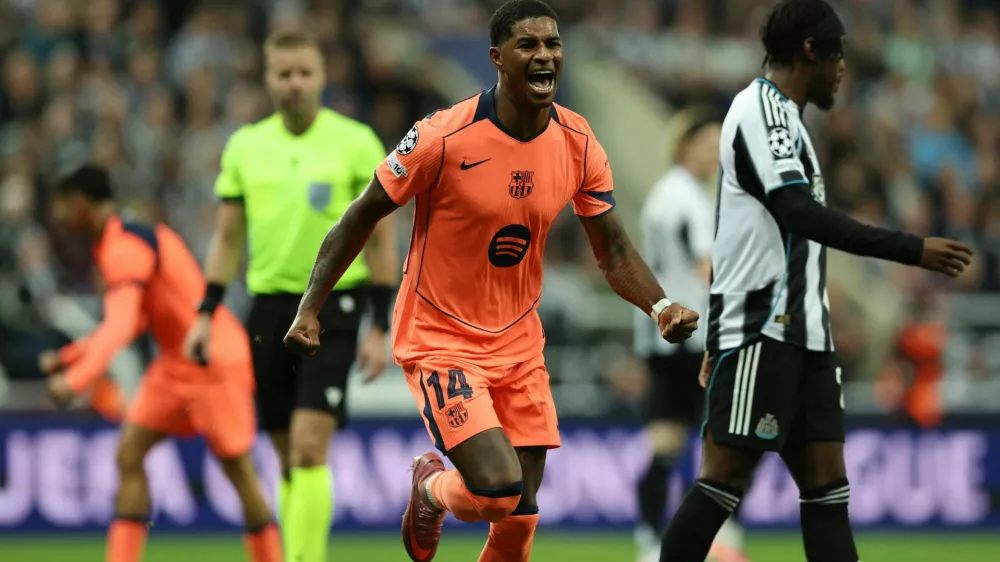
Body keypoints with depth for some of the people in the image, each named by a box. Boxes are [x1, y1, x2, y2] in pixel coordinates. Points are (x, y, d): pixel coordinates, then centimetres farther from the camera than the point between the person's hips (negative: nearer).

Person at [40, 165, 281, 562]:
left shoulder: (124, 249, -20)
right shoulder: (131, 239, 11)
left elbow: (119, 327, -33)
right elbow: (132, 322, 19)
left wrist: (77, 379, -43)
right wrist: (68, 357, 13)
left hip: (215, 363, -10)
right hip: (176, 365, 10)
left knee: (238, 469, -2)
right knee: (129, 452, 0)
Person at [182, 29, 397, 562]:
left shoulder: (356, 142, -3)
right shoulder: (245, 146, 7)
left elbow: (380, 239, -1)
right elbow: (228, 237, 14)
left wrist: (379, 329, -5)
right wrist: (207, 313, 5)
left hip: (334, 303, -4)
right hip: (270, 303, 4)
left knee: (310, 446, -16)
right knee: (288, 457, 7)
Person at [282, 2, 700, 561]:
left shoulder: (578, 143, -4)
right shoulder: (443, 137, -19)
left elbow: (615, 251, 3)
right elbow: (362, 218, -7)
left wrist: (661, 306, -16)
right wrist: (310, 310, -10)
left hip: (519, 343, 5)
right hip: (441, 341, -5)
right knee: (499, 490, -21)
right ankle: (432, 489, 15)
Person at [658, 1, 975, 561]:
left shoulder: (782, 116, 19)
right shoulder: (761, 108, -11)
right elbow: (801, 215, -24)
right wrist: (913, 250, -26)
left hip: (802, 333, 10)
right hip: (761, 331, -10)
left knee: (827, 486, 3)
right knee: (725, 481, -9)